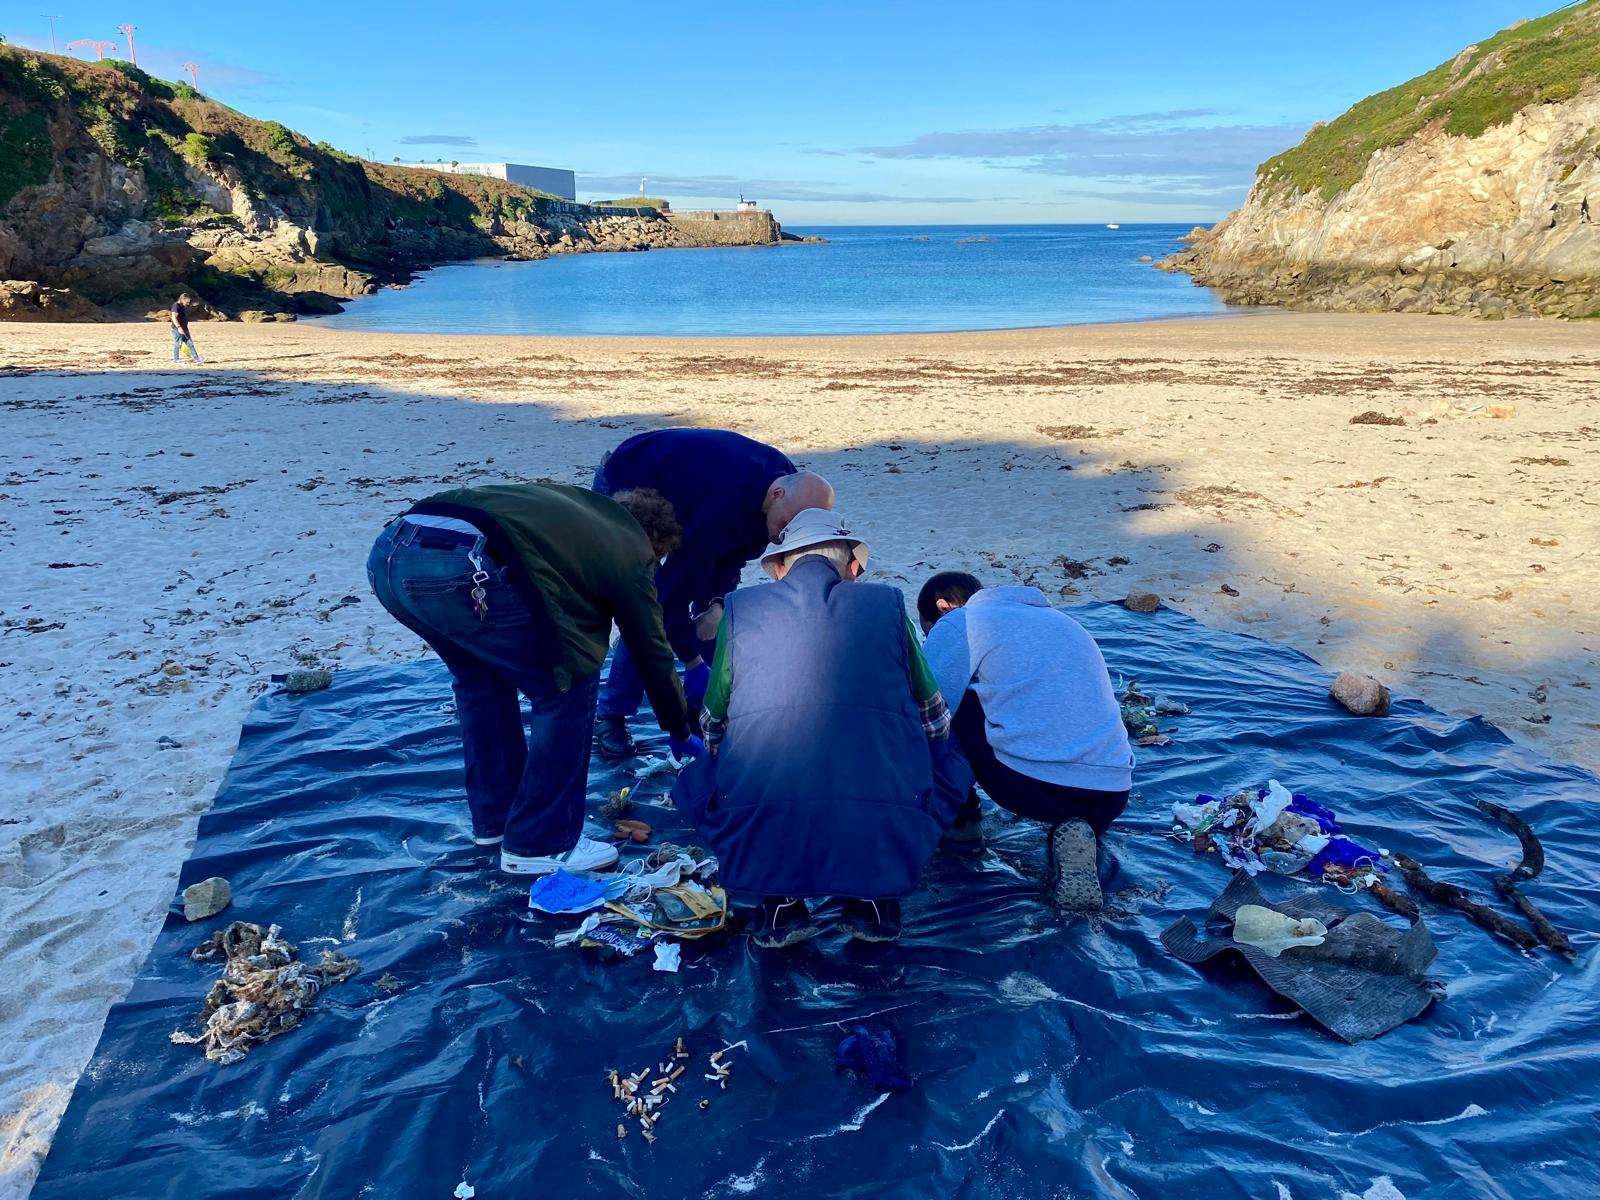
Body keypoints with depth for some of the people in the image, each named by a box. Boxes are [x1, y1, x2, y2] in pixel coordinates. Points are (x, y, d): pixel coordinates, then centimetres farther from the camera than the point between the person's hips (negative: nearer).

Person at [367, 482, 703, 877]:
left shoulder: (580, 504, 32)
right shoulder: (629, 550, 15)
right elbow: (652, 653, 22)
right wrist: (681, 734, 36)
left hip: (390, 551, 9)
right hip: (459, 566, -8)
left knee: (481, 677, 29)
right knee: (568, 688, 10)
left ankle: (493, 818, 39)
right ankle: (541, 844, 18)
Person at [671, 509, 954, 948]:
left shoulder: (741, 607, 9)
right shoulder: (888, 604, 9)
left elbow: (713, 729, 21)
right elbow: (934, 722, 21)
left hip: (758, 841, 0)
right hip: (885, 843, 0)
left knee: (697, 779, 32)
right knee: (950, 758, 30)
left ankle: (781, 903, 14)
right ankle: (873, 898, 15)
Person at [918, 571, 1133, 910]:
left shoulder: (959, 622, 5)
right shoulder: (1059, 619, 26)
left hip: (1028, 786, -6)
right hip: (1110, 797, 6)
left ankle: (957, 815, 18)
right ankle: (1079, 832, 9)